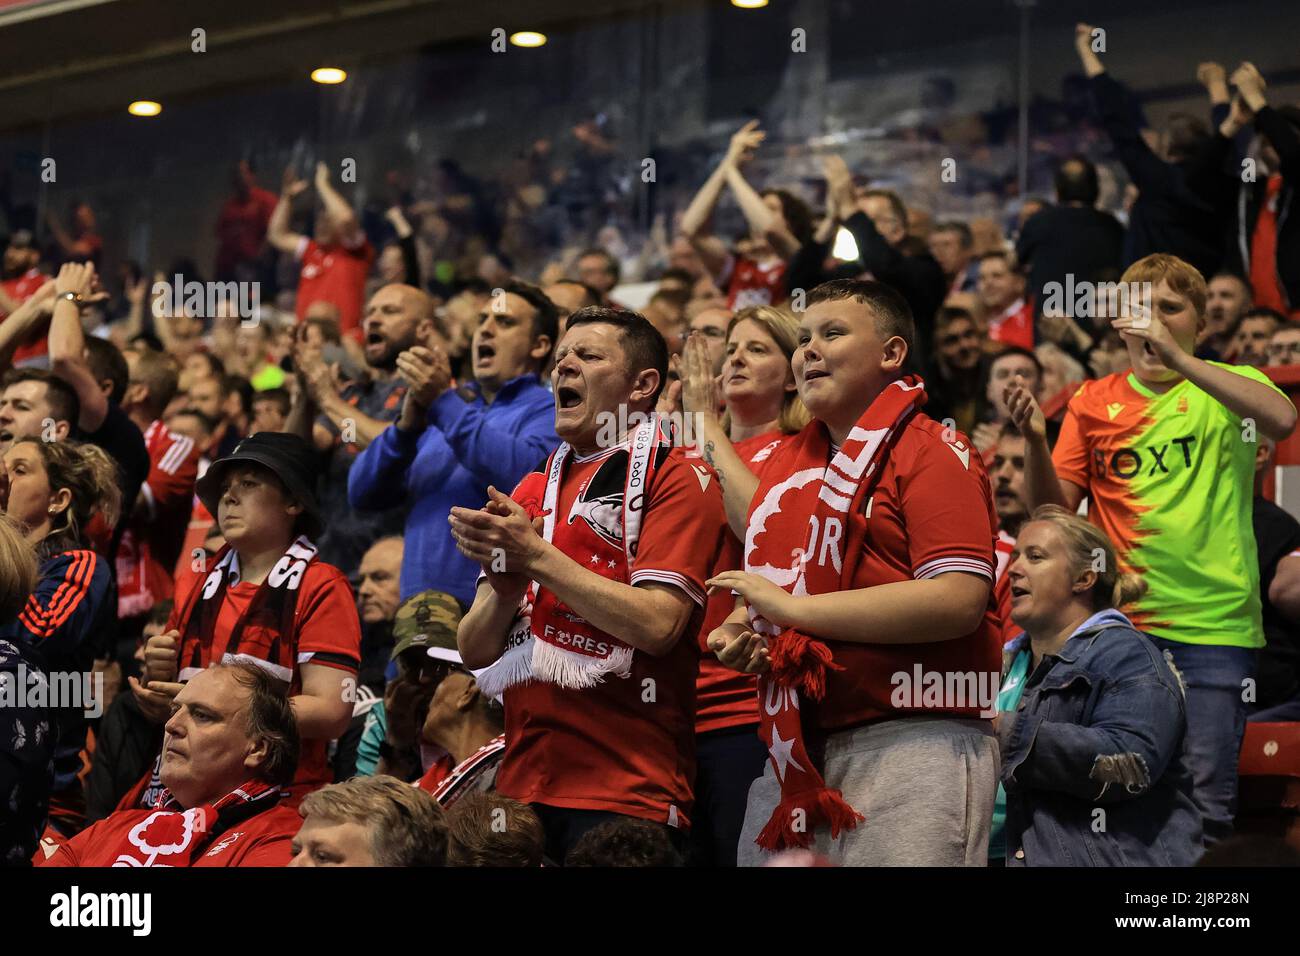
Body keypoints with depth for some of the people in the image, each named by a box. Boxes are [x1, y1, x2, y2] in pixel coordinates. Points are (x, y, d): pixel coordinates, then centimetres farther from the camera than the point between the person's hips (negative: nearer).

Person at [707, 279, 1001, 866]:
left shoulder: (932, 453, -4)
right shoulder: (788, 462, 18)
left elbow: (960, 599, -18)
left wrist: (793, 608, -16)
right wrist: (741, 634, 6)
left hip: (911, 745, -7)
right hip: (800, 746, 7)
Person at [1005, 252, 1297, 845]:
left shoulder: (1227, 386, 4)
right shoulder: (1094, 402, 11)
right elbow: (1054, 509, 8)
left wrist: (1177, 358, -26)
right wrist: (1035, 441, -11)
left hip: (1214, 624, -2)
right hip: (1119, 621, 2)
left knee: (1203, 801, -4)